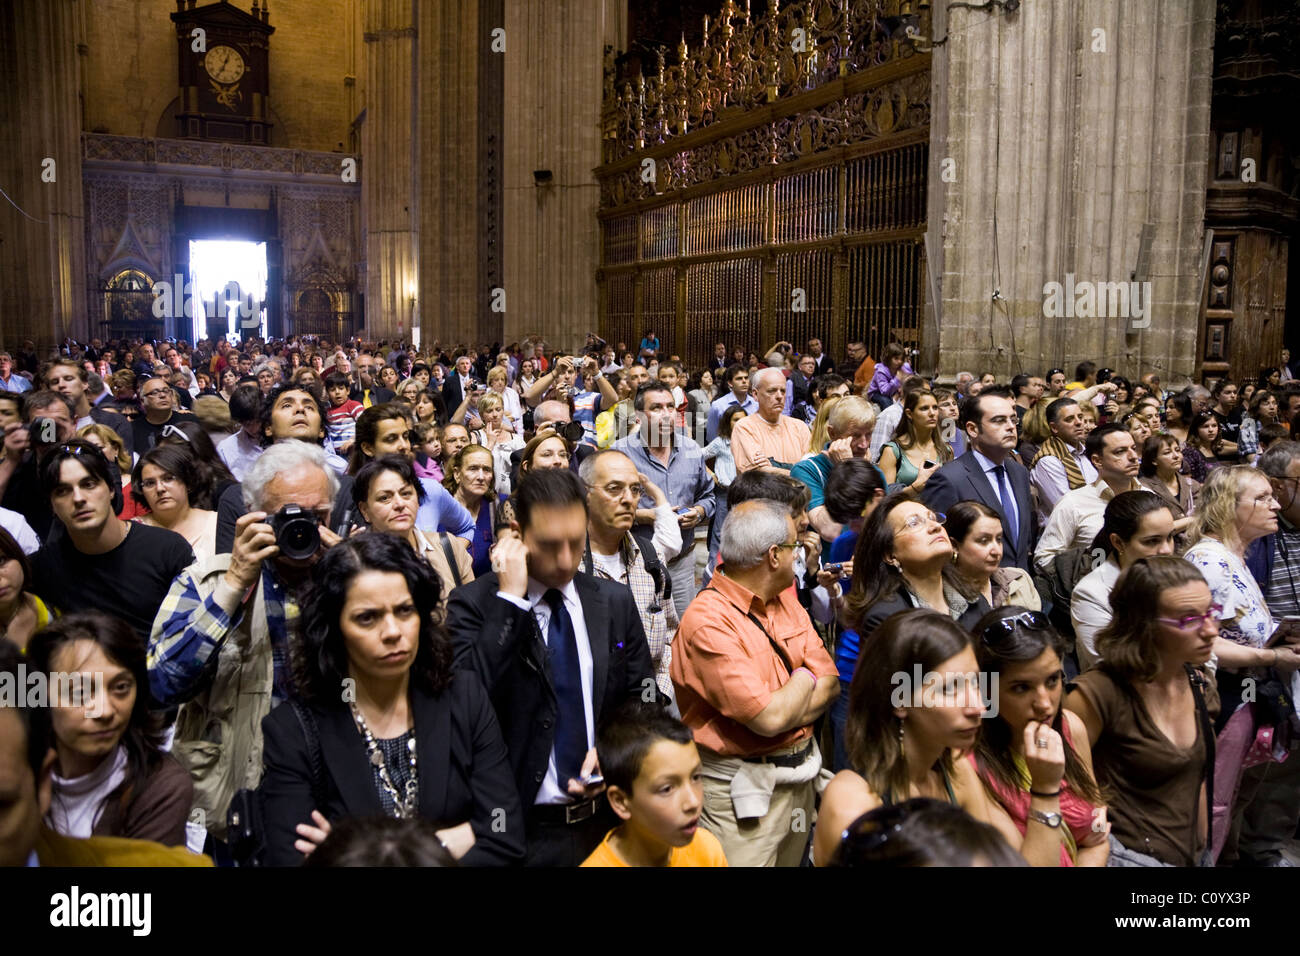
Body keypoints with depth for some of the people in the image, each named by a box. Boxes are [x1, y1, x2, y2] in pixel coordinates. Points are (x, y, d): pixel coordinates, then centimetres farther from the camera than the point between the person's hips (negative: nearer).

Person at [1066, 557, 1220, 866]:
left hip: (1188, 857, 6)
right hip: (1127, 855, -6)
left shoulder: (1199, 684, 2)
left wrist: (1202, 850, 16)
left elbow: (1195, 780, 13)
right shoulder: (1101, 693, -20)